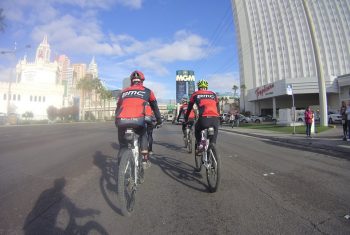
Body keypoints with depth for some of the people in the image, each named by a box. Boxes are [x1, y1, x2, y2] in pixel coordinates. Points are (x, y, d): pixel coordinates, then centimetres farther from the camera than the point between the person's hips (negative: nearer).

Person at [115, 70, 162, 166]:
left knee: (122, 138, 29)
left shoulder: (124, 91, 27)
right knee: (143, 135, 29)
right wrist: (159, 120, 42)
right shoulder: (147, 91, 21)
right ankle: (145, 159, 22)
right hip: (137, 120, -1)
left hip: (121, 120, 2)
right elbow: (155, 107, 30)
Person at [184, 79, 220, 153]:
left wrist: (186, 119, 37)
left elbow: (189, 108, 26)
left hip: (204, 118, -2)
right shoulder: (213, 94, 25)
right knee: (214, 133, 28)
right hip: (215, 119, 2)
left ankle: (198, 146, 16)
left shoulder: (195, 94, 20)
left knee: (197, 130, 29)